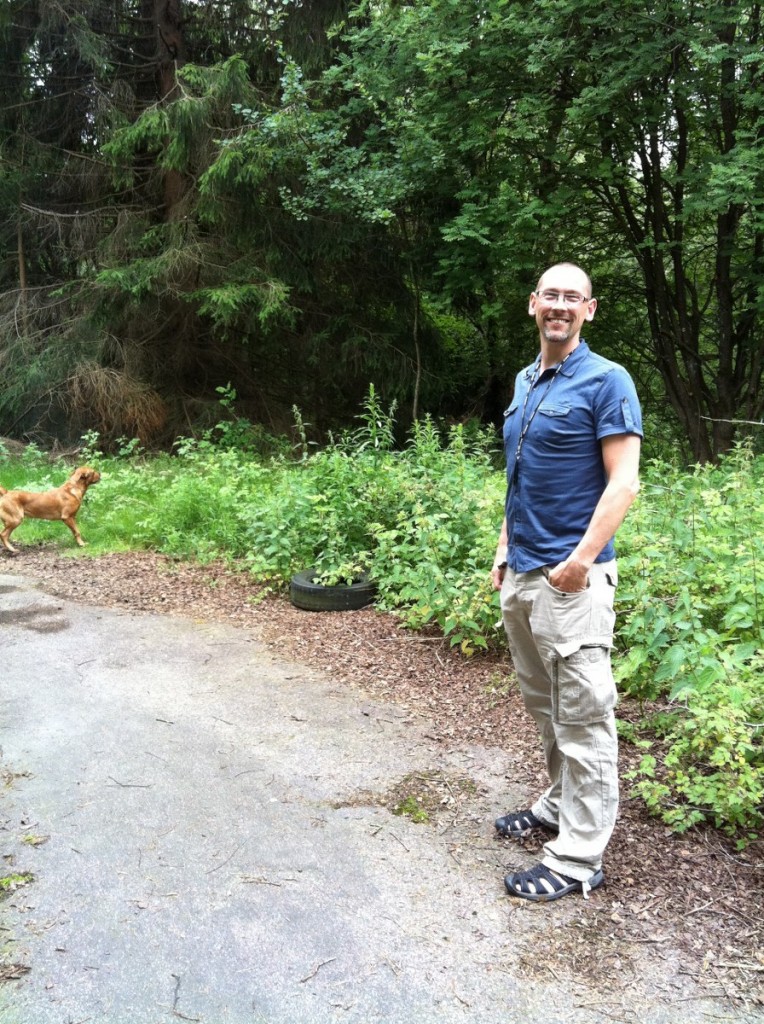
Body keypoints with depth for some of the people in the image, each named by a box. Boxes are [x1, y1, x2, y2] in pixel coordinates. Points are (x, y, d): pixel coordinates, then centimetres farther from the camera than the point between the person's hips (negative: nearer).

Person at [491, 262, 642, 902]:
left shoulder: (606, 381, -8)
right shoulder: (524, 382, 15)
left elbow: (624, 482, -14)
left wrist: (581, 560, -19)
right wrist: (505, 549, 15)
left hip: (572, 578, -8)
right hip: (522, 574, 8)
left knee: (581, 716, 0)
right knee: (544, 707, 19)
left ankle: (579, 856, 10)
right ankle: (560, 804, 36)